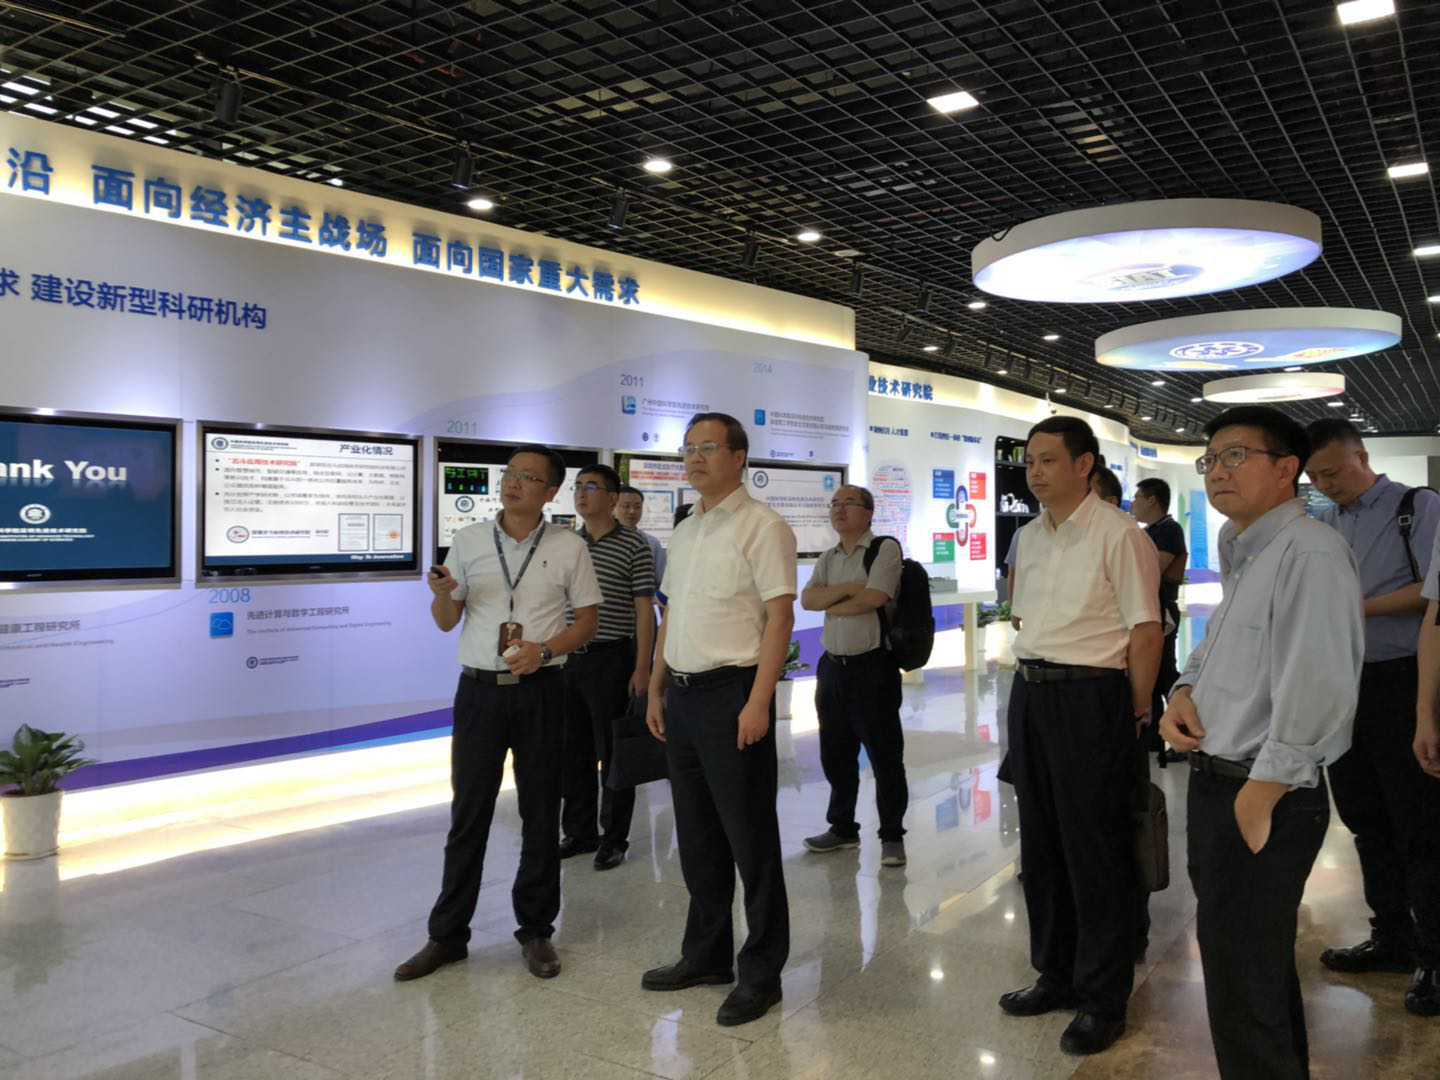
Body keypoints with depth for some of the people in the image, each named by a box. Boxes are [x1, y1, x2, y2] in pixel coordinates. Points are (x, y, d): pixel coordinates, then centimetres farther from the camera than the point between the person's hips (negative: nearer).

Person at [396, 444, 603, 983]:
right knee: (468, 813, 5)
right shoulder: (468, 540, 4)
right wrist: (442, 594, -14)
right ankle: (447, 934, 17)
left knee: (541, 813, 7)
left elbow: (588, 618, 3)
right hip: (480, 689, 1)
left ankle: (536, 929, 21)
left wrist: (545, 649, -13)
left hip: (539, 691, -1)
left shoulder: (569, 548, 0)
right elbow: (446, 622, 9)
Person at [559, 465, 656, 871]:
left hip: (611, 659, -5)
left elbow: (644, 609, -7)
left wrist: (642, 668, -12)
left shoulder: (633, 545, -5)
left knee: (612, 754, 3)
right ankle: (579, 832, 25)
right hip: (567, 658, 5)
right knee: (573, 751, 12)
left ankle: (614, 839, 15)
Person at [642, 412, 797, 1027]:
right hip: (681, 696, 8)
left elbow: (780, 616, -14)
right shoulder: (685, 531, 15)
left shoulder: (761, 527, -9)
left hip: (731, 693, -8)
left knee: (749, 838, 1)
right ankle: (706, 954, 31)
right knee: (696, 836, 16)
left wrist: (758, 701, -20)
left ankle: (761, 973, 15)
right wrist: (656, 689, 16)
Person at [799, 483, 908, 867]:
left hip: (872, 666, -7)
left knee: (884, 754, 1)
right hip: (833, 665, 7)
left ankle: (892, 836, 13)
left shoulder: (884, 549, -6)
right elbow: (806, 599, 0)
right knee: (835, 754, 14)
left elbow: (874, 597, -19)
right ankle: (842, 827, 29)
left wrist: (832, 605, -5)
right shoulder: (828, 559, 14)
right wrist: (847, 588, -15)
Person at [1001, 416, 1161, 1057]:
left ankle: (1103, 999, 17)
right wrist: (1030, 683, 15)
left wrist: (1134, 717, -10)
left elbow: (1145, 631, -12)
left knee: (1094, 851, 2)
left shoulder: (1117, 534, -11)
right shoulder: (1029, 537, 12)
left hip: (1089, 697, -7)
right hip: (1029, 693, 8)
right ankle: (1056, 974, 32)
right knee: (1041, 844, 15)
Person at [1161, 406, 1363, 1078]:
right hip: (1214, 783, 10)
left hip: (1262, 800, -10)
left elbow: (1314, 694, -26)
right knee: (1259, 964, 24)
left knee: (1242, 988, 3)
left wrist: (1257, 799, -20)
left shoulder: (1309, 553, -20)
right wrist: (1185, 689, 5)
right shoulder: (1241, 554, 12)